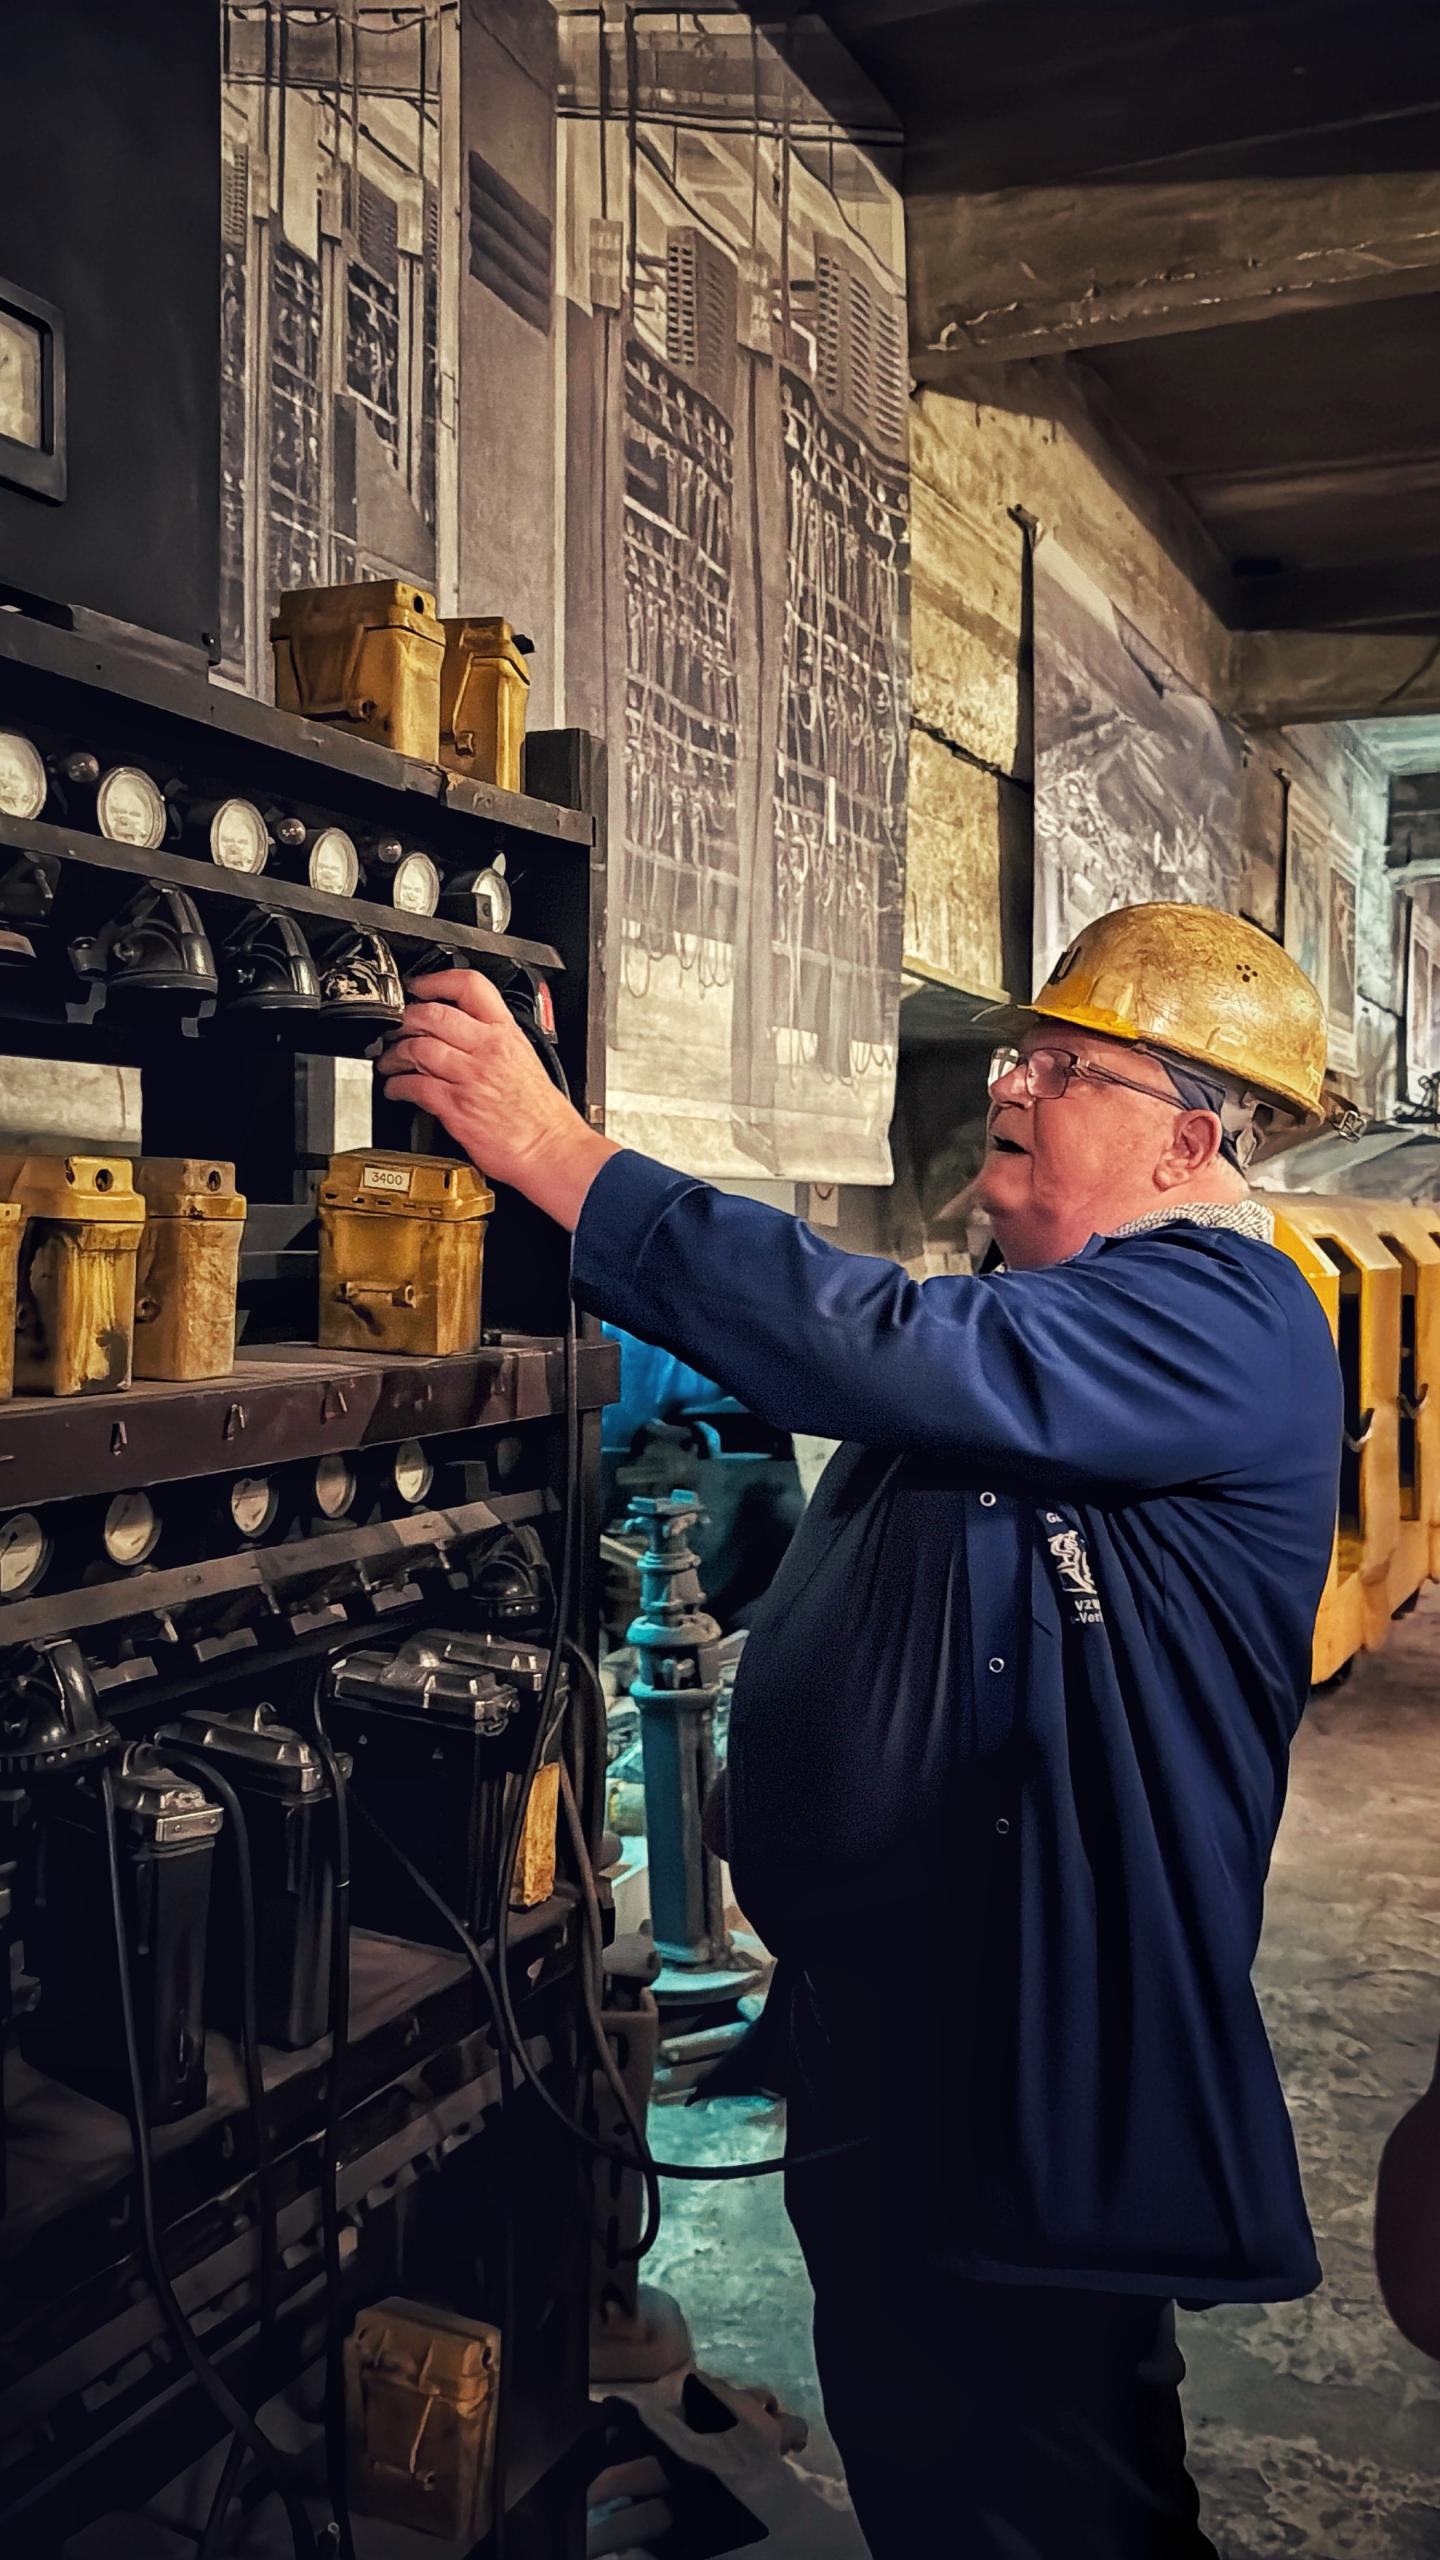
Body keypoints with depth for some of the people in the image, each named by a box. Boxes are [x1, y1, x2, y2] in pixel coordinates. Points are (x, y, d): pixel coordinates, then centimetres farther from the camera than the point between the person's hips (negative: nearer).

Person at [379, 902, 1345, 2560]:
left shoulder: (1229, 1319, -20)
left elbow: (901, 1359, -35)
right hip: (878, 2029, 9)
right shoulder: (1023, 1312, 11)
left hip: (1052, 2067, -9)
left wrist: (559, 1153, -34)